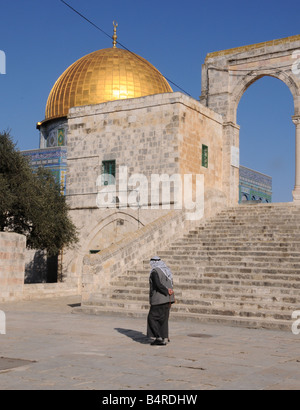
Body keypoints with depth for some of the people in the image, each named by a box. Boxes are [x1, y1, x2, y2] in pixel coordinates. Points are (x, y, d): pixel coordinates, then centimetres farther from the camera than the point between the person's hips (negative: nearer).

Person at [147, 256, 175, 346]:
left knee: (152, 317, 4)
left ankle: (159, 337, -1)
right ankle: (163, 340, 13)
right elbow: (170, 285, 12)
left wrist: (167, 292, -16)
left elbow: (158, 284, -23)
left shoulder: (154, 272, -12)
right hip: (167, 299, 8)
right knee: (163, 319, 12)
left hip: (159, 299, -8)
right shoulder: (167, 271, 13)